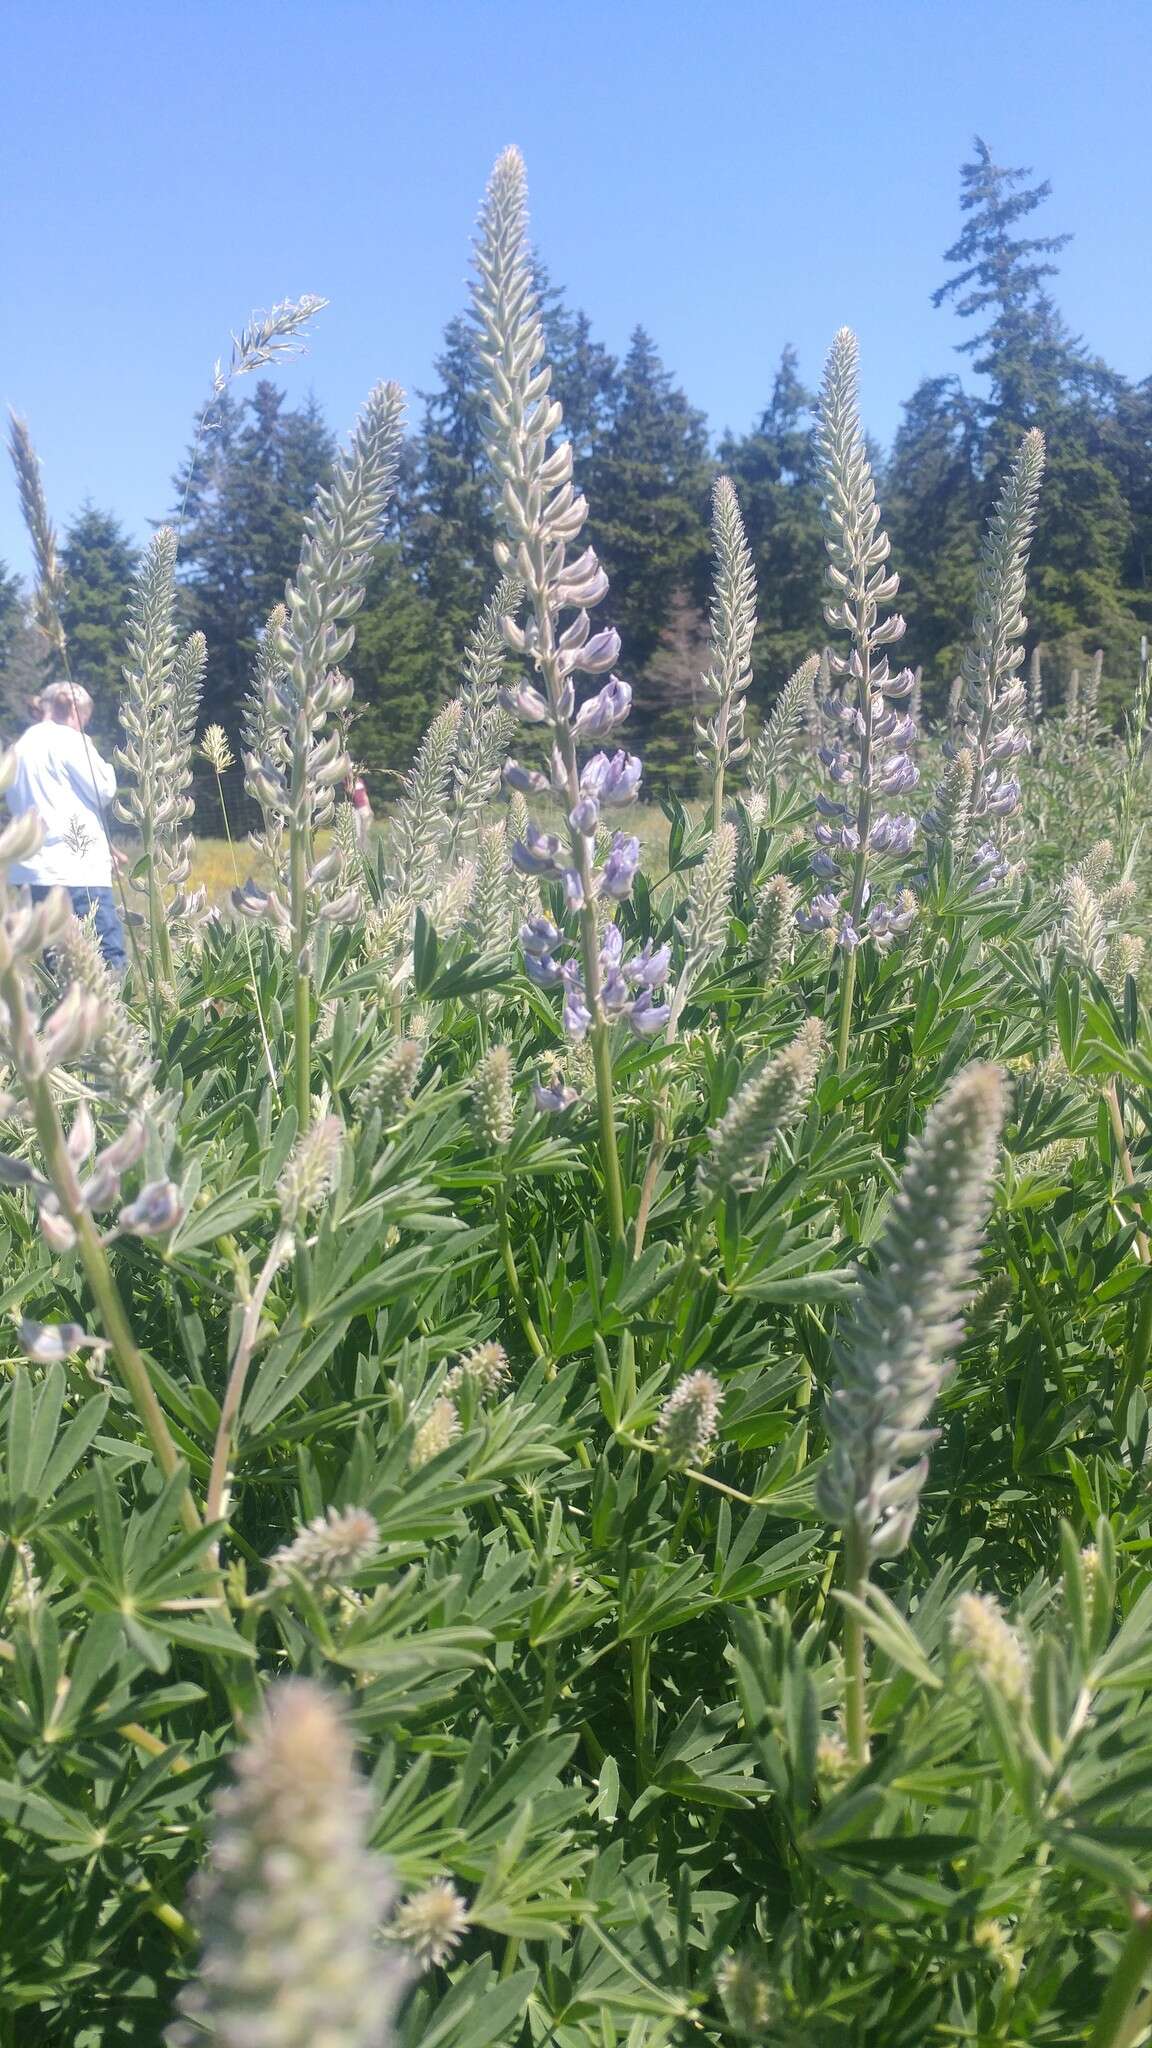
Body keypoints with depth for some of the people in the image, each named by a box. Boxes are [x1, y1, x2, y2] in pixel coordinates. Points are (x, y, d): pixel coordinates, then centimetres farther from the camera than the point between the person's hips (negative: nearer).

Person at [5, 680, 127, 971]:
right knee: (108, 952, -10)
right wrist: (105, 767, 13)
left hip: (34, 868, 8)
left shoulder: (22, 746, 16)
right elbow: (103, 791, -4)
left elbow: (14, 802, 24)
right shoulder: (69, 740, -6)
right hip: (78, 865, -8)